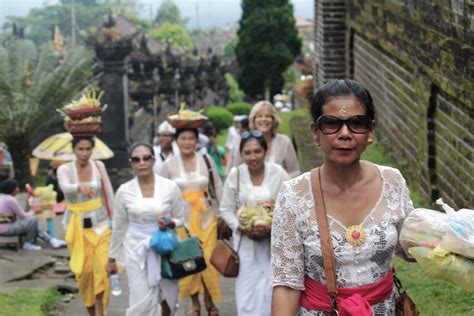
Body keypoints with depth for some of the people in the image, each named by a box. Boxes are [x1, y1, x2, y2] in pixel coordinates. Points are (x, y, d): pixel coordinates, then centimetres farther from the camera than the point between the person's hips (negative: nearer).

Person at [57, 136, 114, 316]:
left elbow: (108, 194, 7)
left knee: (102, 269, -10)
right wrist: (80, 186, -51)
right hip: (78, 226, 0)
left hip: (100, 223, 0)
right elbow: (65, 187, -29)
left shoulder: (99, 166, 0)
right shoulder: (65, 169, -7)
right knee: (84, 271, 4)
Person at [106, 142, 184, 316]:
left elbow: (180, 219, 5)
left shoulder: (170, 187, -6)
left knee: (167, 300, 10)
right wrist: (112, 258, 11)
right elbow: (119, 227, 6)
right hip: (137, 250, -1)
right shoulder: (124, 191, -4)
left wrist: (170, 223, -18)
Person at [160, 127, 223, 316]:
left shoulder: (206, 160, -1)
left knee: (208, 260, 2)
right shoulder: (168, 165, -1)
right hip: (181, 220, 0)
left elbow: (218, 187, 4)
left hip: (206, 218, 0)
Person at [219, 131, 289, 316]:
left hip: (274, 241, -1)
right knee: (247, 291, 5)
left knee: (270, 291, 3)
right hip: (246, 242, 1)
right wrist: (240, 226, -14)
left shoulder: (278, 173, -6)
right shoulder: (235, 174, -4)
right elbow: (226, 209, 2)